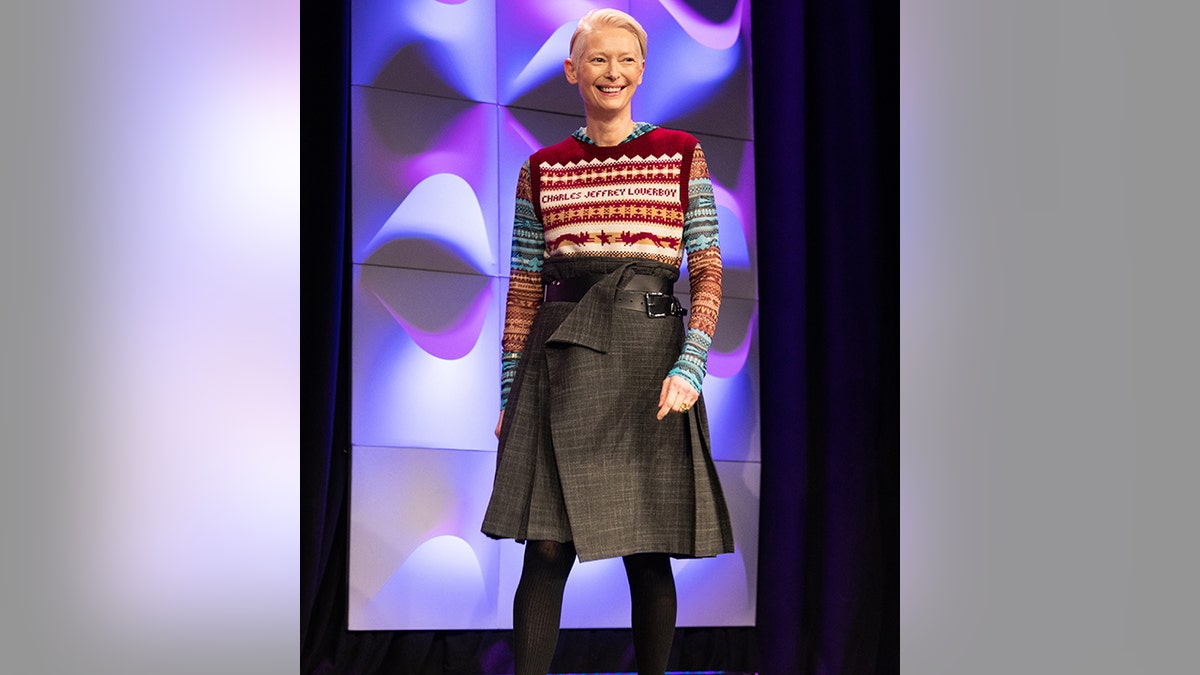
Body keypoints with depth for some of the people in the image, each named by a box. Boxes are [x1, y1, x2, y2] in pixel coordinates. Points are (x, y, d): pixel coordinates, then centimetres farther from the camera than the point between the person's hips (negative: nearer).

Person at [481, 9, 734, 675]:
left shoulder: (681, 153, 8)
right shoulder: (542, 168, 11)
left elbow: (708, 271, 3)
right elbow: (523, 288, 11)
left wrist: (689, 366, -11)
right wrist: (510, 393, 6)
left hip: (650, 354, 0)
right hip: (562, 358, 1)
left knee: (648, 552, 2)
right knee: (547, 548, -5)